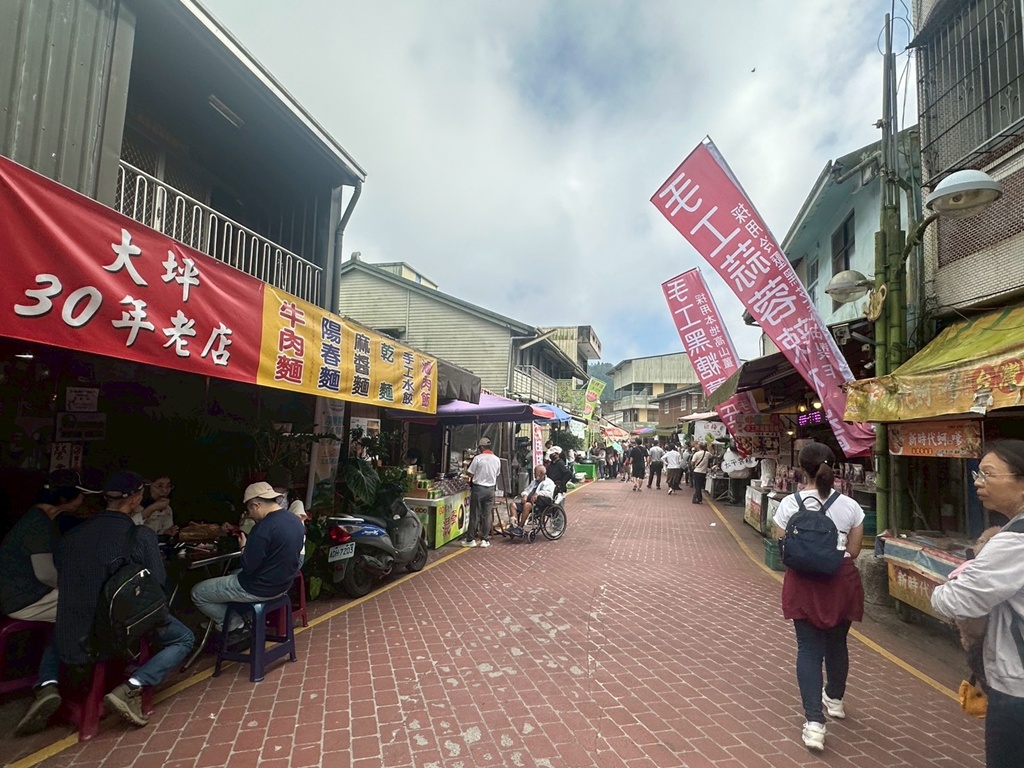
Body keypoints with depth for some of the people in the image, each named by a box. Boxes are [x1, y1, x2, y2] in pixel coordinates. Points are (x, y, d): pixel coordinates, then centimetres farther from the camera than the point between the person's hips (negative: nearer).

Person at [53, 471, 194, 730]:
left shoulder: (72, 534, -2)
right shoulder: (142, 535, -17)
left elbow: (62, 584, 10)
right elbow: (157, 585, -11)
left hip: (71, 642, 7)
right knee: (184, 638, 13)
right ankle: (131, 688, -8)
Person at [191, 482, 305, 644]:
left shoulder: (263, 527, -27)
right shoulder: (295, 520, -1)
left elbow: (248, 567, -22)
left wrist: (244, 547, -5)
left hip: (260, 588, -8)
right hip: (283, 583, 9)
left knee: (197, 593, 9)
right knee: (231, 576, 33)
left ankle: (237, 627, 11)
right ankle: (238, 625, 22)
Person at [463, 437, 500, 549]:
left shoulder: (478, 458, -12)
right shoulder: (497, 459, 3)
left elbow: (470, 473, -8)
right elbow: (497, 474, 11)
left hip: (478, 488, -4)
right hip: (490, 489, 4)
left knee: (474, 515, 4)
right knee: (487, 515, 8)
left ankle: (471, 539, 10)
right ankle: (485, 539, 11)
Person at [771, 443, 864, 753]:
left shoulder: (789, 504, -12)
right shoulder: (850, 506, -7)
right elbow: (853, 551, 1)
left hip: (804, 582, -2)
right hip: (842, 582, 2)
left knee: (809, 647, 6)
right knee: (837, 643, 22)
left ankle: (814, 723, 0)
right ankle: (834, 700, 45)